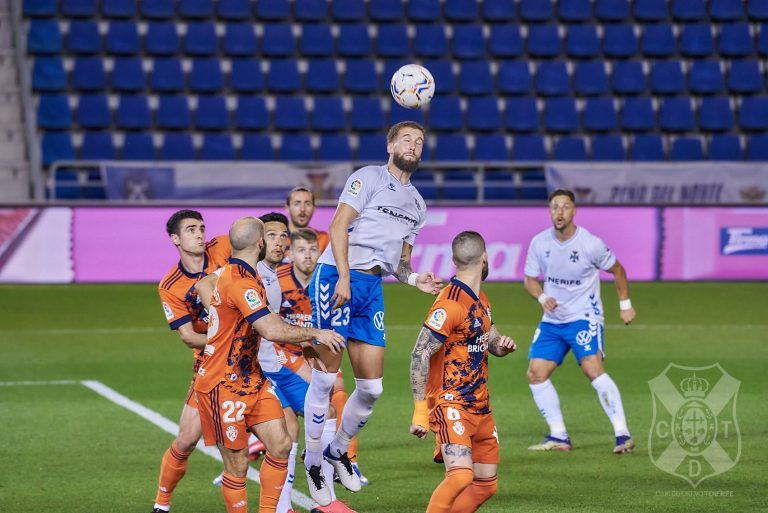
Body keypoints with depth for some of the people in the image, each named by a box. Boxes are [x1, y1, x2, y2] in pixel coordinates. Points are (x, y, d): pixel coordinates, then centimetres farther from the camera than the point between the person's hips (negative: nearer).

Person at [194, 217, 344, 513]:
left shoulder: (229, 272, 9)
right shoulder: (240, 282, -22)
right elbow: (273, 331, -31)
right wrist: (315, 333, -17)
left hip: (251, 380, 10)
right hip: (223, 386, -10)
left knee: (280, 445, 1)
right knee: (237, 465, -3)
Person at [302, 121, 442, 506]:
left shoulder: (417, 204, 21)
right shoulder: (368, 178, -1)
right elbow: (339, 225, -9)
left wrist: (414, 278, 3)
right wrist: (344, 277, -18)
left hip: (372, 287, 7)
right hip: (337, 277, -7)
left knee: (371, 387, 2)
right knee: (326, 376, -8)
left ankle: (338, 450, 23)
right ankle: (313, 463, 3)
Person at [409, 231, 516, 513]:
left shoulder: (480, 299, 13)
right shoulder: (450, 304, -16)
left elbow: (490, 341, 26)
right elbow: (420, 355, -18)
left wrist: (503, 345, 0)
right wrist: (420, 410, -22)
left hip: (480, 406, 9)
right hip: (451, 404, -9)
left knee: (485, 485, 9)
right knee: (461, 475, -26)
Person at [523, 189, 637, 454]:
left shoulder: (590, 244, -13)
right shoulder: (539, 243, -2)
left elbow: (617, 270, 3)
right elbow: (530, 279, 9)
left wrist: (625, 304, 5)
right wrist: (542, 298, -11)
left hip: (584, 317, -6)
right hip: (552, 320, 6)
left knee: (593, 369, -24)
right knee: (535, 374, -3)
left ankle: (623, 435, -23)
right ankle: (559, 437, 6)